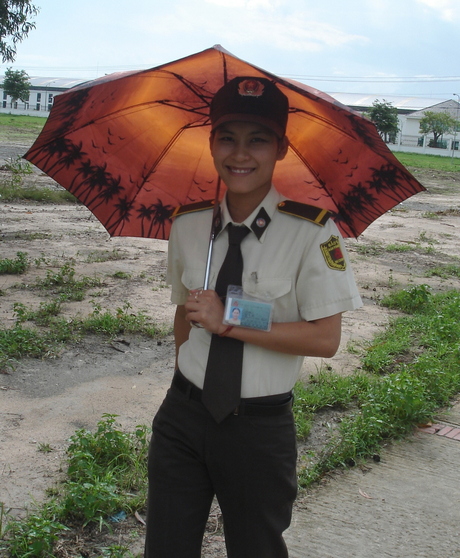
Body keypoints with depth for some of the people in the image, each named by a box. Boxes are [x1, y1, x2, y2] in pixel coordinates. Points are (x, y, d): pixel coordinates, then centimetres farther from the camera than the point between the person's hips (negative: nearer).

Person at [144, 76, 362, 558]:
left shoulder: (311, 231, -14)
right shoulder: (188, 226, 0)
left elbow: (324, 338, -17)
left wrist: (227, 322, -20)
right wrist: (189, 375, 2)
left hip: (260, 427, -3)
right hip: (183, 415, 4)